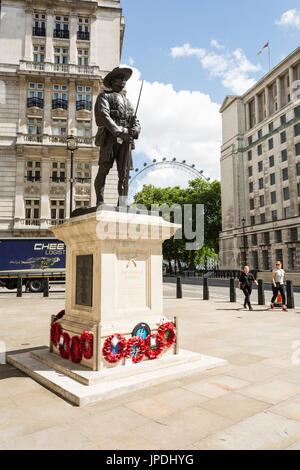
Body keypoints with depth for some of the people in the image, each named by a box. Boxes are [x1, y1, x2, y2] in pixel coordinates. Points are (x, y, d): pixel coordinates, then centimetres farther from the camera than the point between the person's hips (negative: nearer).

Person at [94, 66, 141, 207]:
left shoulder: (127, 101, 30)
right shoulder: (104, 96, 13)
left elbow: (134, 120, 21)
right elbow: (104, 115, -5)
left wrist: (133, 131, -4)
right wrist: (119, 132, -18)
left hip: (126, 140, 5)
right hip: (110, 137, -5)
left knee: (125, 173, -2)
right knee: (104, 169, -11)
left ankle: (122, 205, -2)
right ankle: (100, 203, -11)